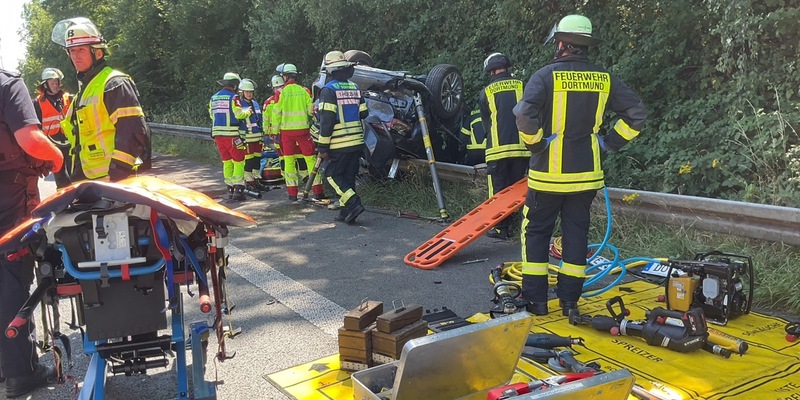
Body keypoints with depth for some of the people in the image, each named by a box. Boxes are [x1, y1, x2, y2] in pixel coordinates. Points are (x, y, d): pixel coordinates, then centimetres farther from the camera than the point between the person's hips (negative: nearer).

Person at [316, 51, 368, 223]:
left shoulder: (328, 90, -10)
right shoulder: (355, 87, 10)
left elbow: (326, 120, -15)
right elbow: (363, 113, 13)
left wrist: (323, 146, -11)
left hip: (339, 144, -6)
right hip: (357, 142, 6)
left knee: (332, 175, 4)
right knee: (349, 176, 12)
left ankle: (354, 203, -12)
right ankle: (346, 212, 15)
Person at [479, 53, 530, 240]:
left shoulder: (486, 92, 4)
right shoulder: (522, 87, 5)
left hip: (497, 149, -2)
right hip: (522, 148, 2)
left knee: (498, 189, 7)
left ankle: (498, 228, 8)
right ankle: (508, 225, 17)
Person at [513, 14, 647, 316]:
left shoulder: (546, 75, -11)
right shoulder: (604, 79, 2)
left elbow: (524, 114, -25)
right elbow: (637, 113, 2)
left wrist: (535, 144, -9)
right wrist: (610, 142, 7)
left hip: (548, 173, -3)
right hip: (586, 175, 4)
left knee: (536, 232, 9)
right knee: (576, 233, 13)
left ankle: (535, 300, 12)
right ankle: (569, 299, 19)